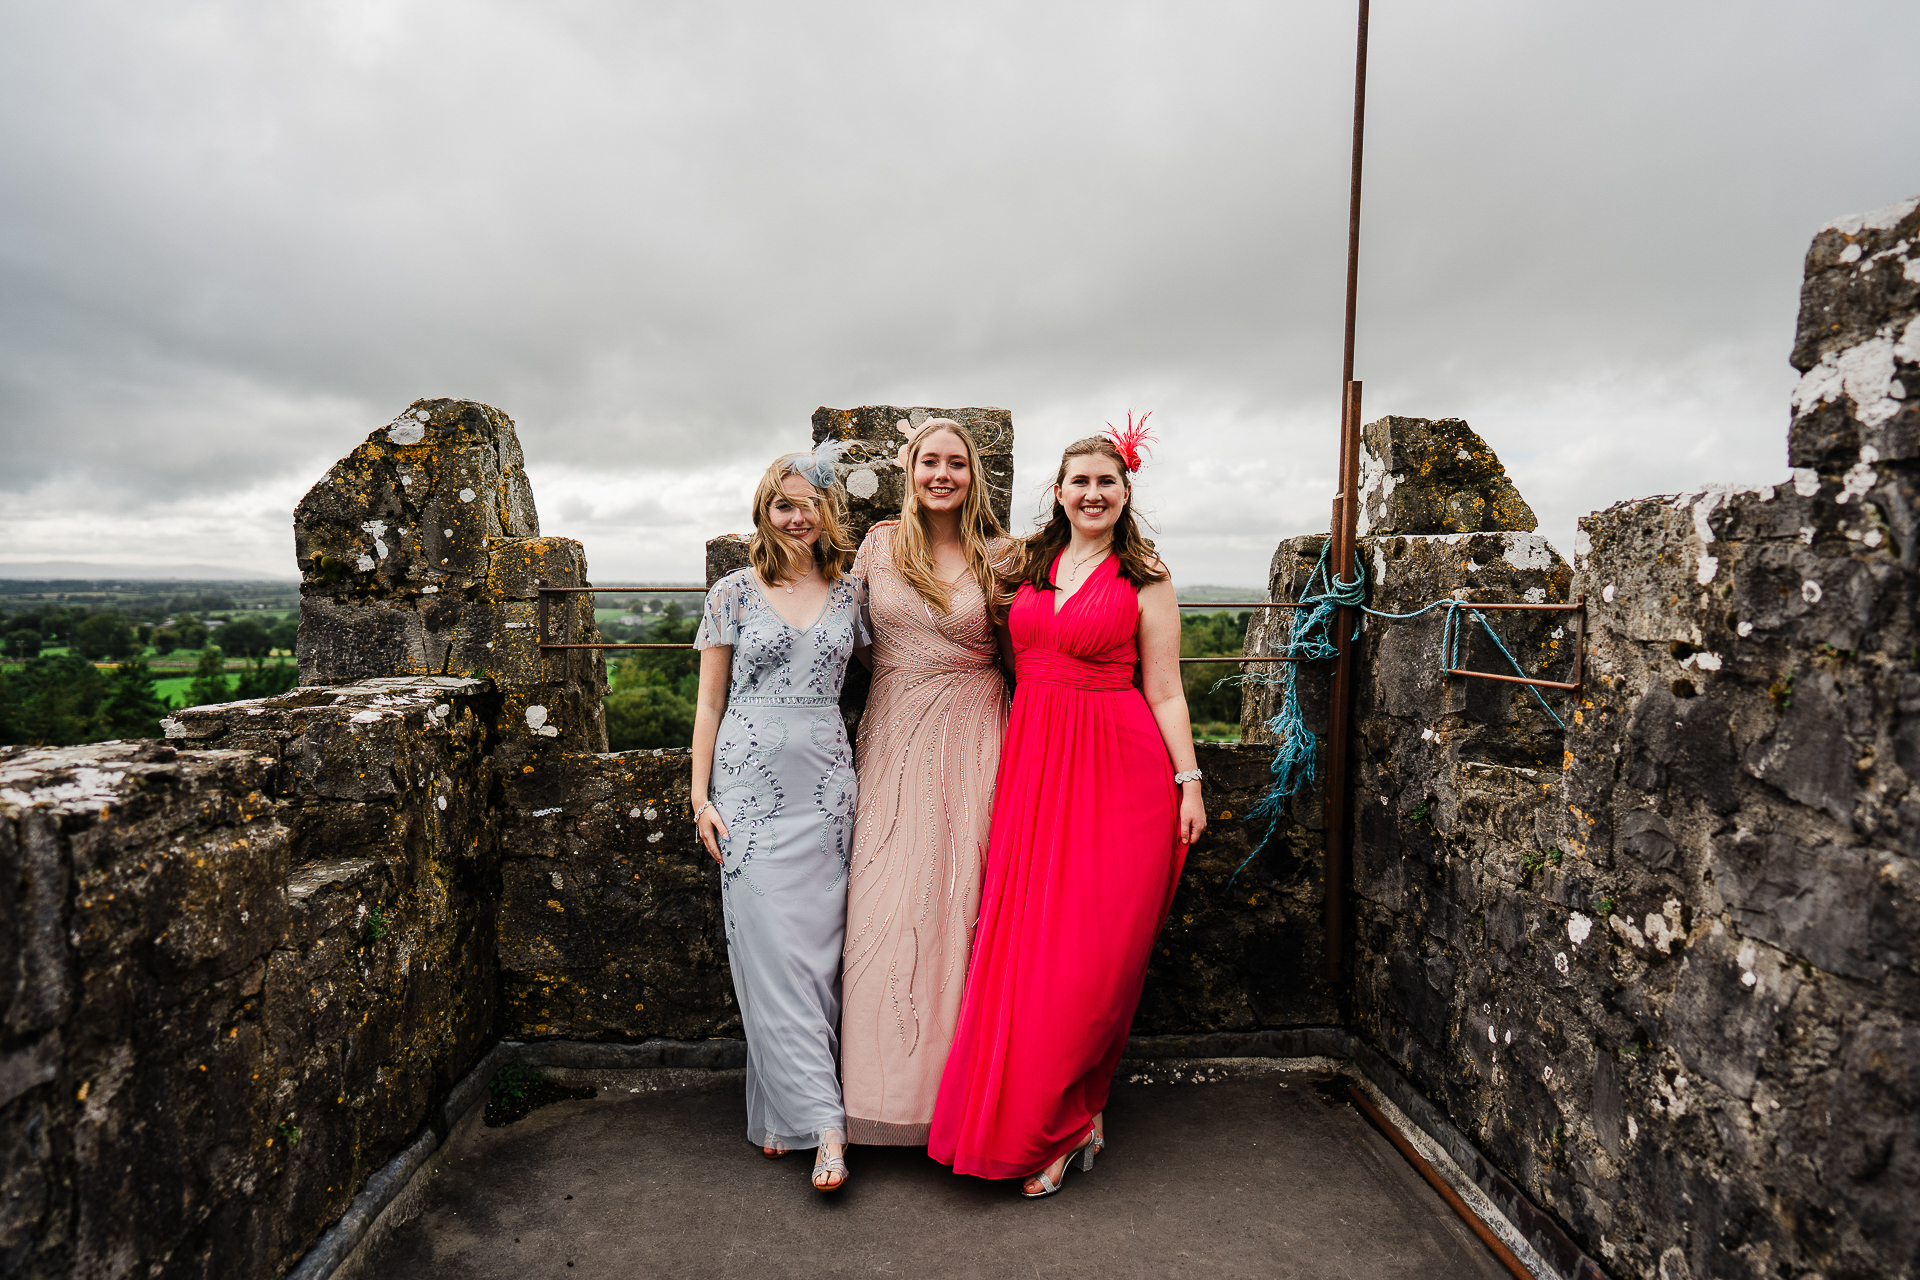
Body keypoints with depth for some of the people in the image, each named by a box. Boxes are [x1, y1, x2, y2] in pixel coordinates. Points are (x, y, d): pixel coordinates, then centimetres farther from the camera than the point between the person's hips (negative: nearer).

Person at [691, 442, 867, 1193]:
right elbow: (710, 699, 5)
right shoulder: (734, 593, 3)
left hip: (825, 783, 2)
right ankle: (823, 1122, 2)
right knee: (769, 948, -5)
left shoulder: (851, 593, 8)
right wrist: (700, 795, 0)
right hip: (750, 781, -1)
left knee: (813, 947, 3)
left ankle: (782, 1113, 18)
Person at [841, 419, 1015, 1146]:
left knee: (961, 897, 0)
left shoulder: (997, 556, 2)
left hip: (972, 733, -1)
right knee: (888, 900, 1)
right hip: (895, 735, 1)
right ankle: (894, 1088, 18)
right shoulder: (879, 545, 5)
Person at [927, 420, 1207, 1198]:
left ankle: (1058, 1124, 14)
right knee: (1024, 943, 3)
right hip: (1033, 761, 5)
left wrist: (1188, 781, -5)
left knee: (1089, 949, -3)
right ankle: (1075, 1117, 19)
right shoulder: (1031, 567, 14)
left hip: (1116, 767, -4)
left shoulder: (1144, 578, 1)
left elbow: (1164, 691, -1)